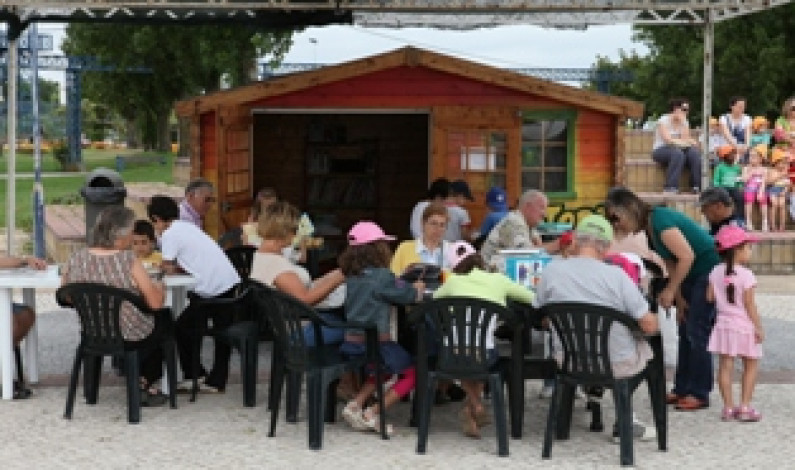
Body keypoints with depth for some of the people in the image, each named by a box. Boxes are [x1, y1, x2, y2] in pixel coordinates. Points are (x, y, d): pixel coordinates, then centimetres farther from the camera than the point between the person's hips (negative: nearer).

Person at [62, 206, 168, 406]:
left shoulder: (76, 259, -10)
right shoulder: (128, 260, -24)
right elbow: (156, 302, -21)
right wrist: (159, 288, 1)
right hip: (130, 337, -5)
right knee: (164, 319, 28)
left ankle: (143, 380, 39)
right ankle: (146, 384, 34)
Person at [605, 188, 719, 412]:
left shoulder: (660, 221, -23)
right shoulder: (650, 227, 6)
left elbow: (687, 256, -27)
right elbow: (671, 263, 9)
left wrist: (670, 291, -19)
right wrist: (678, 298, 3)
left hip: (710, 270, -10)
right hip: (693, 275, 10)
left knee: (697, 331, -6)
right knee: (686, 331, 11)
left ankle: (699, 394, 1)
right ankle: (682, 389, 17)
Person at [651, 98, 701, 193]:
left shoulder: (684, 122, 10)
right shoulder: (664, 120, -8)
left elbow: (685, 139, -5)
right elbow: (668, 140, -21)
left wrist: (683, 122, -13)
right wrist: (686, 143, -25)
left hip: (678, 150, 5)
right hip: (660, 151, -5)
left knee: (694, 152, -25)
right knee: (677, 153, -38)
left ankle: (697, 186, -25)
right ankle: (670, 187, -39)